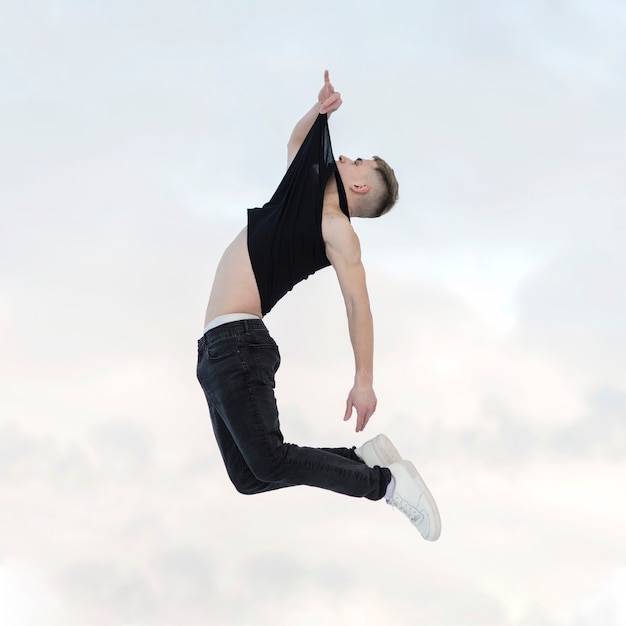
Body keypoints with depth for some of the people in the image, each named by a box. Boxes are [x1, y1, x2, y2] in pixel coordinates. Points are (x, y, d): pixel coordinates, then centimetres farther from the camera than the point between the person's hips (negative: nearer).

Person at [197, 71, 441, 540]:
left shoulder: (336, 227, -7)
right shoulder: (305, 196, 19)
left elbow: (358, 303, -15)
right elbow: (296, 145, 38)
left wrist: (364, 381, -23)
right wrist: (321, 111, 20)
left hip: (237, 343, -9)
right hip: (215, 347, 9)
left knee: (268, 462, -21)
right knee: (248, 477, 1)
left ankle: (386, 482, -10)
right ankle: (363, 458, 9)